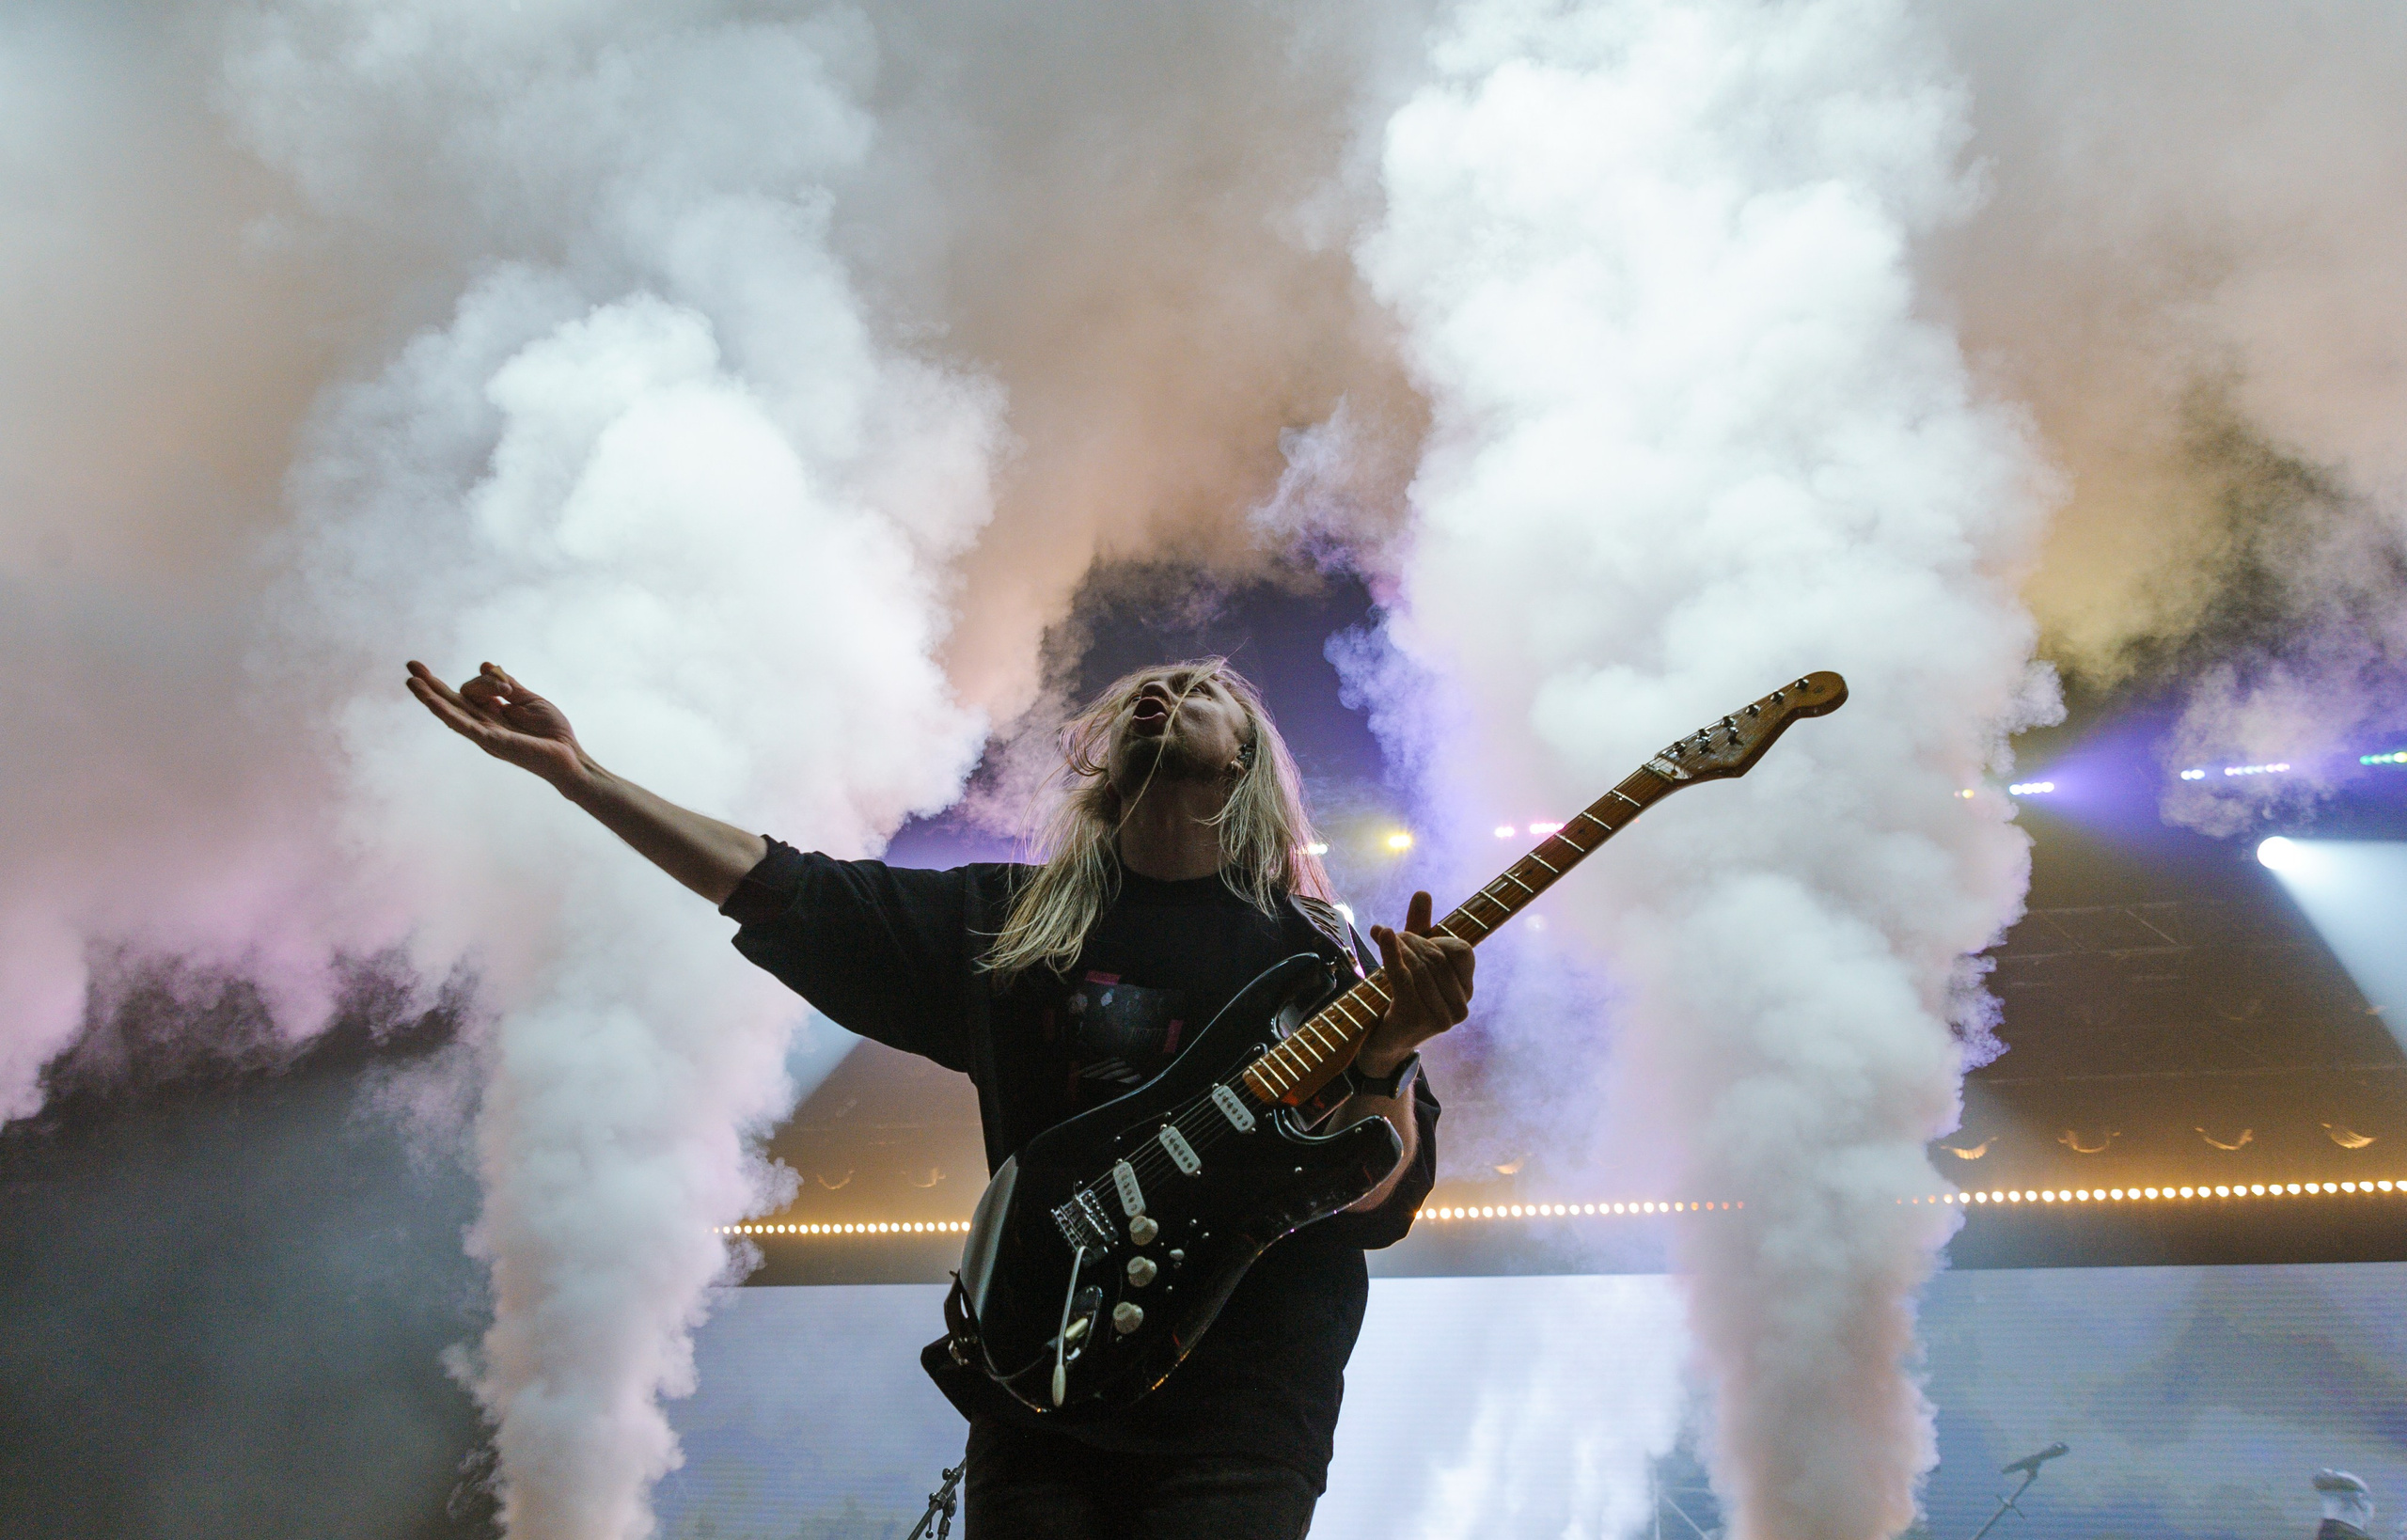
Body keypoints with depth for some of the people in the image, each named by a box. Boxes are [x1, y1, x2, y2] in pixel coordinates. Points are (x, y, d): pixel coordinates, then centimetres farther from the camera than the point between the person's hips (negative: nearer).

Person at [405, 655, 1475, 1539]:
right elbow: (785, 890, 9)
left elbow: (1375, 1206, -5)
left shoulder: (1305, 952, 0)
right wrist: (576, 771, 8)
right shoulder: (1014, 920, 9)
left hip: (1239, 1422, -2)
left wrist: (1386, 1058, -26)